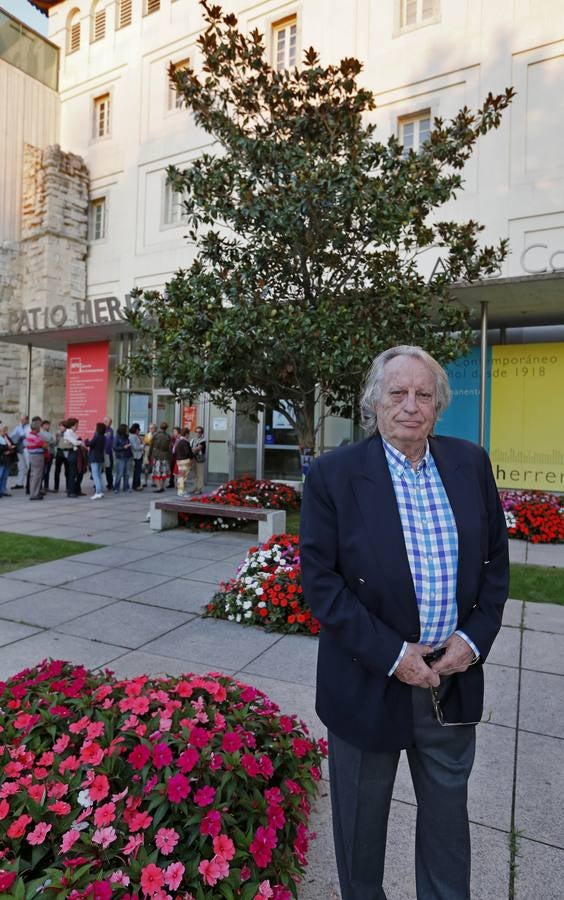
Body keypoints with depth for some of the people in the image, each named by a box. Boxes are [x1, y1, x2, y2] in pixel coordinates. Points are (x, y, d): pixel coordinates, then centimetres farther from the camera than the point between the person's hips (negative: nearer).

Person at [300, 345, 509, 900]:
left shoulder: (471, 464, -3)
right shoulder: (333, 475, -15)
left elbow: (495, 559, 5)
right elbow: (319, 581, -14)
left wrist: (475, 637, -7)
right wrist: (390, 654, -18)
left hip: (454, 676, 3)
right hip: (369, 680, -3)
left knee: (447, 812, 25)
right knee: (361, 818, 21)